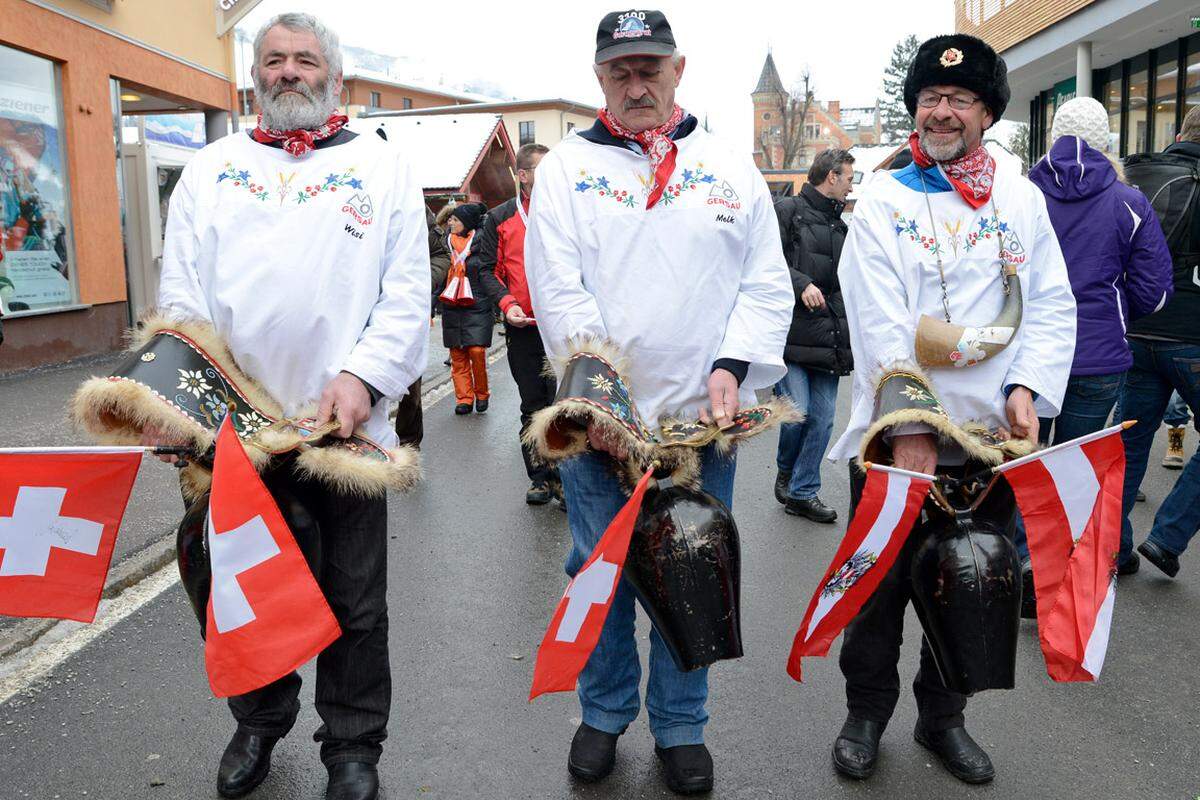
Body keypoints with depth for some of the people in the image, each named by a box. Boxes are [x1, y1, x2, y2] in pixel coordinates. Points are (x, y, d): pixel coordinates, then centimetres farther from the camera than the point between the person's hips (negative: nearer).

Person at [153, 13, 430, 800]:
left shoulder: (384, 167, 7)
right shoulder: (212, 168, 14)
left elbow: (408, 292, -1)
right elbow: (182, 291, 8)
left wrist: (363, 375, -15)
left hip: (347, 422, -2)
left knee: (355, 603, 9)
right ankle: (260, 722, 39)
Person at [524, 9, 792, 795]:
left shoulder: (731, 169, 10)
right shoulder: (567, 167, 5)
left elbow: (767, 282, 6)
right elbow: (557, 289, -5)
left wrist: (733, 366, -10)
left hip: (702, 419, 1)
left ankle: (682, 727, 28)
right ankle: (603, 714, 31)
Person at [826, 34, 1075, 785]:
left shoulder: (1023, 199, 9)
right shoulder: (884, 201, -2)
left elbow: (1053, 306, 6)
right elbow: (879, 324, -12)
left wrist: (1027, 388, -11)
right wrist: (911, 428, -19)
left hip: (992, 437, 3)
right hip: (896, 433, -3)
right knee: (882, 584, 8)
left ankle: (944, 717, 36)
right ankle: (866, 713, 30)